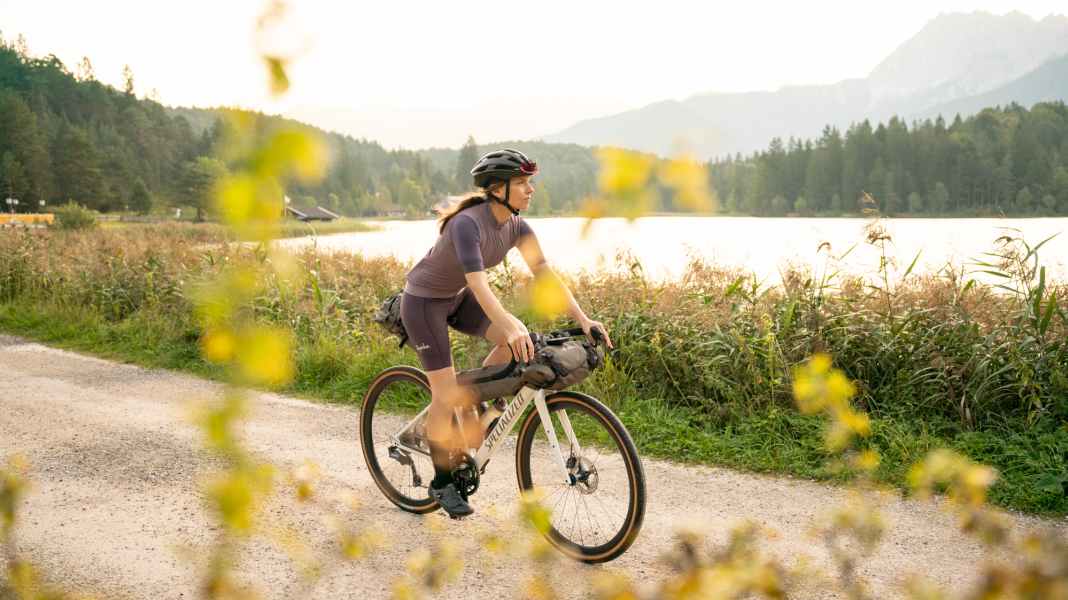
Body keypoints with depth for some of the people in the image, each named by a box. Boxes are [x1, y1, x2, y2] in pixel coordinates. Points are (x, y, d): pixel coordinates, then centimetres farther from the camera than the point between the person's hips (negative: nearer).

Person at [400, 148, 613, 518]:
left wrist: (583, 319, -23)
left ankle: (472, 408, 6)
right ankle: (441, 483, 9)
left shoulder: (516, 226, -9)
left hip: (457, 298, 7)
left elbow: (545, 273, -13)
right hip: (424, 300, -7)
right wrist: (511, 326, -56)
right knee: (446, 393, -8)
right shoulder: (468, 223, -32)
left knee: (518, 341, -13)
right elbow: (477, 283, -43)